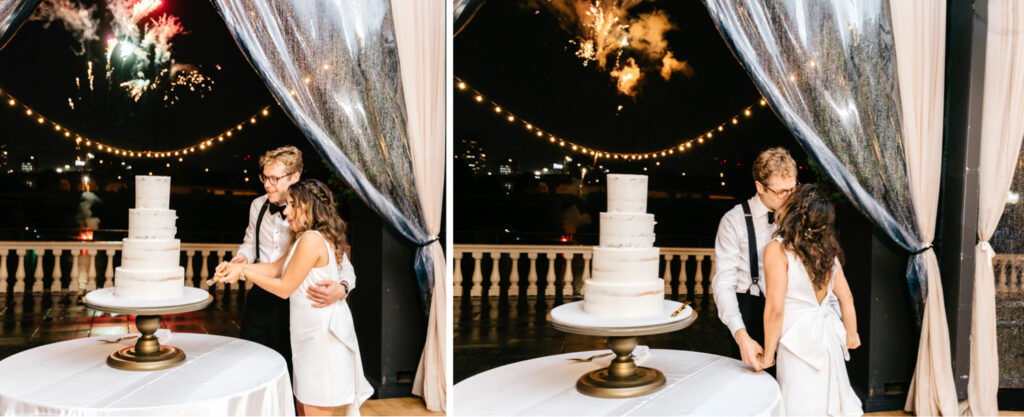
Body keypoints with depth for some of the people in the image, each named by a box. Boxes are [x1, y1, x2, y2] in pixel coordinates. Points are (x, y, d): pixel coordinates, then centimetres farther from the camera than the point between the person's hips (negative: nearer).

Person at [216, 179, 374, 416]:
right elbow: (277, 268, 14)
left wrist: (244, 273, -4)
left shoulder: (311, 239, -19)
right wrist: (237, 267, 5)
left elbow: (284, 288, -14)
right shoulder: (321, 238, 12)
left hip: (322, 336, -10)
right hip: (314, 333, 10)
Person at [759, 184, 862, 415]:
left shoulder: (777, 249, -16)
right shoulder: (827, 248, 2)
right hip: (827, 336, 6)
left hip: (798, 340, -6)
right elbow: (846, 297, 9)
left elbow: (775, 309, -18)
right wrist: (851, 334, 24)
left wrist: (768, 354, -8)